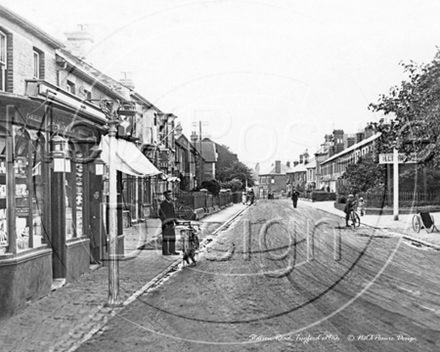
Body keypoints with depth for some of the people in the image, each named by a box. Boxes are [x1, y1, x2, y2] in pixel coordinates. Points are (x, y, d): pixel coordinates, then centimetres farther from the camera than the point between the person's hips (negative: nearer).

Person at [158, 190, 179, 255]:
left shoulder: (171, 203, 12)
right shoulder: (163, 204, -12)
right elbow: (162, 214, -14)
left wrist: (174, 222, 5)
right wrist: (165, 223, -19)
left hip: (171, 222, 8)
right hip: (166, 222, -8)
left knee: (172, 236, 6)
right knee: (166, 237, -7)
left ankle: (172, 251, 10)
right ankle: (165, 251, -3)